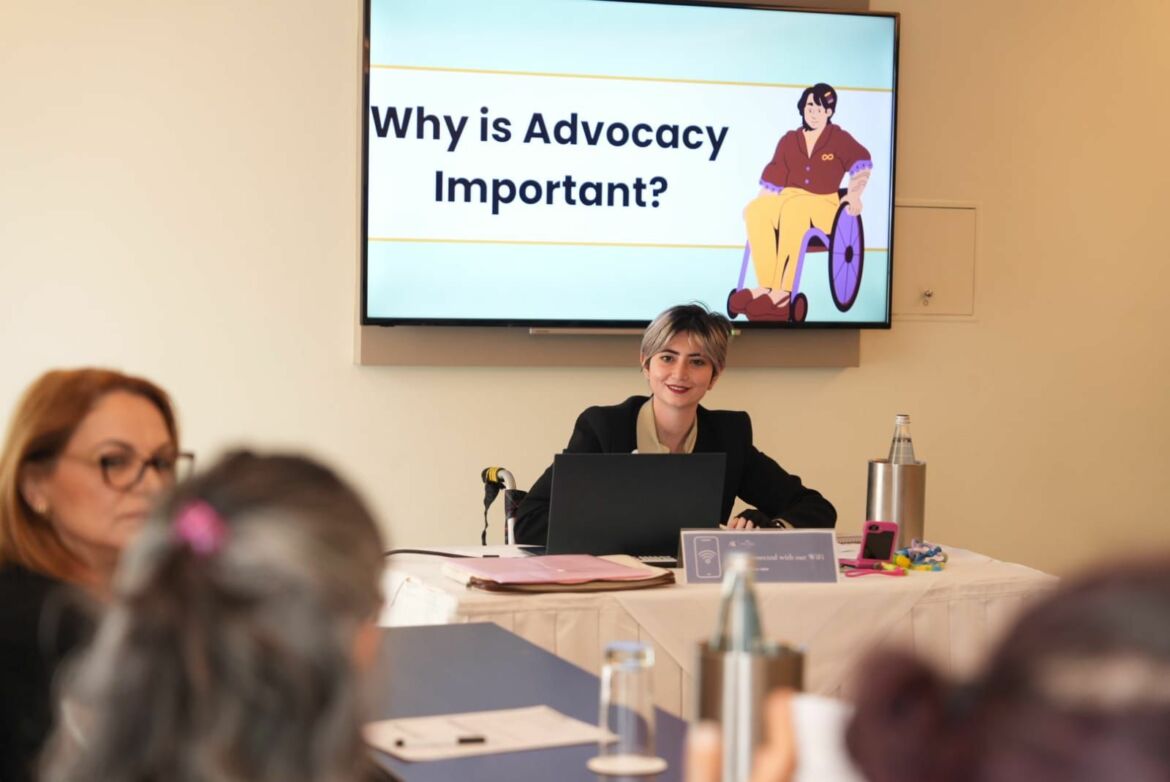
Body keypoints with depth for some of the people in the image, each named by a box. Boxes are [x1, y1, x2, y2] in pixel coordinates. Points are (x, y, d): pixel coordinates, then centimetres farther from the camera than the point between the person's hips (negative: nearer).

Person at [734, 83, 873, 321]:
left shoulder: (839, 139, 10)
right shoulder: (788, 140, 19)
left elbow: (862, 164, -4)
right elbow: (774, 177, 16)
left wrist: (854, 194, -21)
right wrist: (758, 201, 2)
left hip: (823, 206, -4)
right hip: (788, 200, 4)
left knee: (795, 208, -41)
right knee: (755, 211, -31)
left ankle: (782, 291, -46)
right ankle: (766, 286, -39)